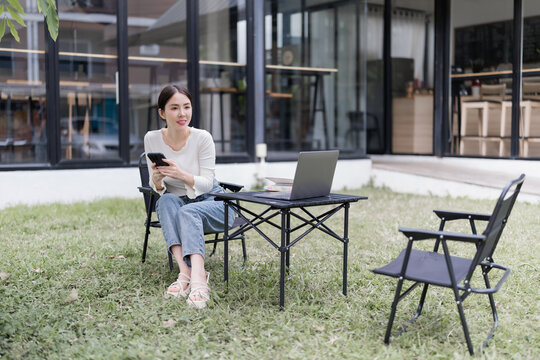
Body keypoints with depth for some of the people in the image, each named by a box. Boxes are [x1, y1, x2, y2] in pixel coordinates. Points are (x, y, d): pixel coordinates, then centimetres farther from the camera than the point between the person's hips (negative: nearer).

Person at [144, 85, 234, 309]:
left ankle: (198, 280, -52)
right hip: (175, 202, 3)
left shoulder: (202, 138, -15)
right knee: (166, 201, -31)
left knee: (188, 212, -34)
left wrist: (181, 174, -34)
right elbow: (156, 188, -2)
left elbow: (207, 184, -15)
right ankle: (185, 271, -43)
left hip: (211, 202, -2)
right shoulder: (152, 139, -7)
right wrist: (157, 179, -27)